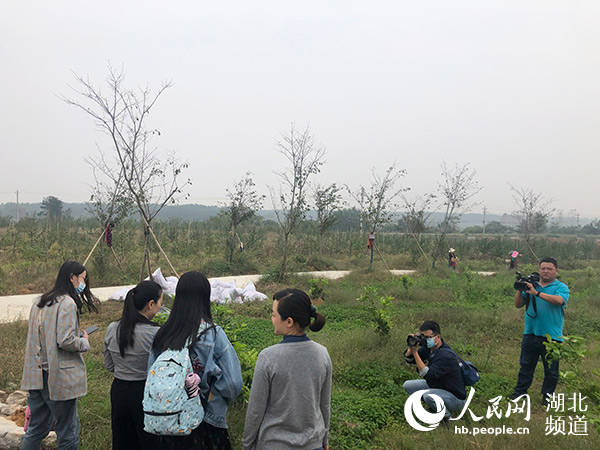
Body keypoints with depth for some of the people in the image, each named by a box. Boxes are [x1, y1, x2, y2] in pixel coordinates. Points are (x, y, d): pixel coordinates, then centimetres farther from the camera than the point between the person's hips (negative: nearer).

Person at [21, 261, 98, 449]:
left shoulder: (40, 303, 12)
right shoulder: (67, 303, -15)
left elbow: (44, 336, 16)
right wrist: (84, 341, -4)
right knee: (68, 434, 4)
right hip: (59, 379, -8)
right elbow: (65, 341, -22)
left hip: (37, 376, 8)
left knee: (36, 430, 17)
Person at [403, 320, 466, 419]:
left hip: (455, 398, -8)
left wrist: (415, 352, -35)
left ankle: (445, 414, -5)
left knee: (428, 396, -35)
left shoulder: (446, 355, -30)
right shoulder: (429, 347, -5)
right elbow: (408, 358, 0)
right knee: (407, 385, 1)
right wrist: (412, 346, -21)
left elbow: (428, 375, -35)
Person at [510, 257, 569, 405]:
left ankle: (547, 395, 22)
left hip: (551, 336, -3)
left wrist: (537, 293, -29)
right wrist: (519, 290, -8)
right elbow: (518, 304, 8)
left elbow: (559, 300, -23)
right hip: (530, 334, 3)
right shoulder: (531, 285, 11)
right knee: (526, 365, 13)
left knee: (551, 370, 8)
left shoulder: (561, 287, -1)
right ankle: (520, 391, 23)